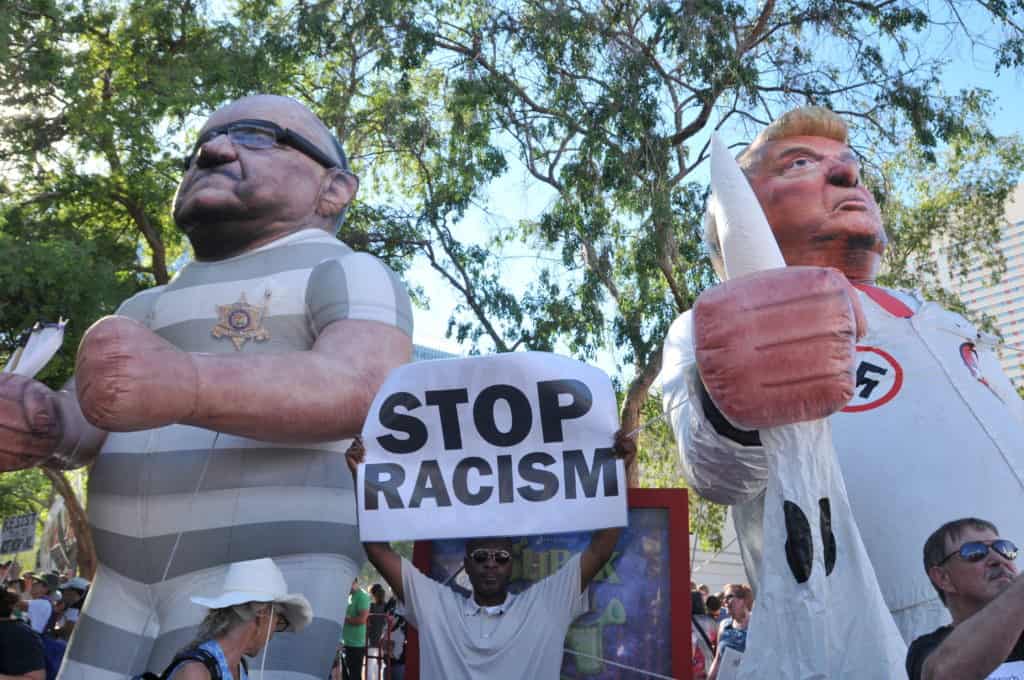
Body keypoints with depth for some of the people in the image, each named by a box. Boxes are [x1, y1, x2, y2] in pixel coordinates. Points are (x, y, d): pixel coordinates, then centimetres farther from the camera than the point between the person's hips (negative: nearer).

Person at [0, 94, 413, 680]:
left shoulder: (346, 273, -2)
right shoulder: (152, 305, 20)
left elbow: (365, 387, -21)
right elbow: (86, 417, 10)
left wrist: (186, 384, -36)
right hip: (123, 585, 6)